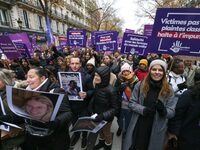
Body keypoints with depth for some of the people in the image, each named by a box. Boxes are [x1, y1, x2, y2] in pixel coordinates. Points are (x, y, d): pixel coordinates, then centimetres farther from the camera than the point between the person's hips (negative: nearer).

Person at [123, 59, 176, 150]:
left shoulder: (169, 90, -7)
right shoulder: (140, 85, -9)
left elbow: (172, 112, -4)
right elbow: (131, 103, -5)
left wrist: (163, 110, -25)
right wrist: (143, 109, -22)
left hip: (156, 130, 1)